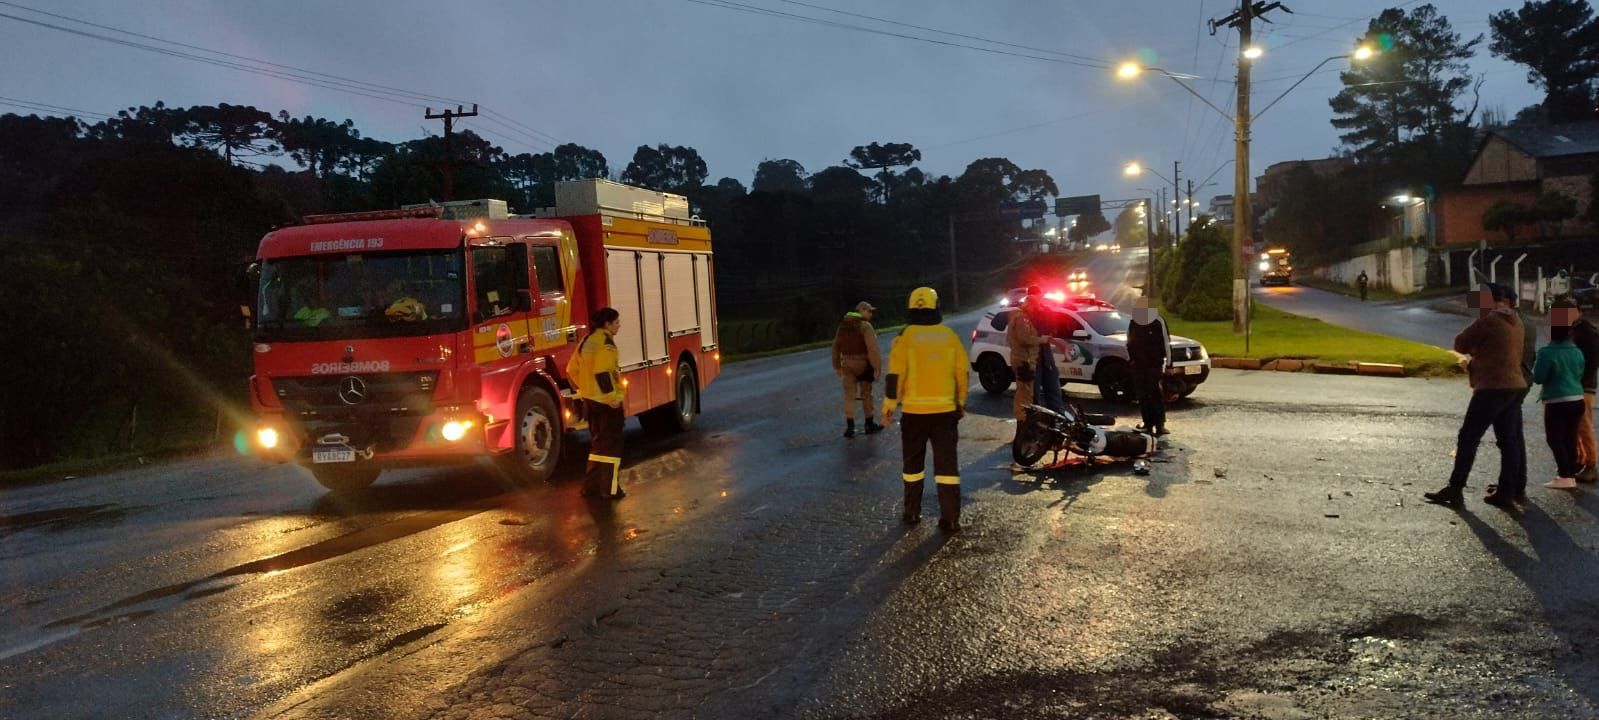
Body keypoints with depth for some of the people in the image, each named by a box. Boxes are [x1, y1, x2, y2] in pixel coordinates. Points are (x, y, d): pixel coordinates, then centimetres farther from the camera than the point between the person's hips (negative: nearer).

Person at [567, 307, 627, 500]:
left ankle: (591, 486, 19)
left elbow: (572, 370, 14)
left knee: (597, 442, 17)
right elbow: (602, 372, -26)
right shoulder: (605, 341, -15)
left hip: (590, 399, 9)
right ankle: (610, 489, 2)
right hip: (606, 402, -8)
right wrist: (612, 397, -22)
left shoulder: (587, 340, 11)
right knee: (611, 445, 0)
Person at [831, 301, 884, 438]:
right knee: (866, 394, 10)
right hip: (863, 363, -4)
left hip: (847, 363, 4)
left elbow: (836, 346, 11)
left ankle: (849, 427, -1)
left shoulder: (843, 325, 7)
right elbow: (872, 348, -20)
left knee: (849, 394, 6)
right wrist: (877, 367, -17)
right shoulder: (865, 326, -13)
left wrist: (837, 365, 18)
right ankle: (869, 425, 21)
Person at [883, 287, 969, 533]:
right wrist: (961, 403, 18)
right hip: (945, 410, 1)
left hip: (915, 411, -1)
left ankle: (912, 513, 21)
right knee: (947, 463, 4)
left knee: (913, 463, 14)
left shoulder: (905, 336, -7)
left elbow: (895, 375, -10)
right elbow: (962, 372, 6)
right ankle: (950, 519, 0)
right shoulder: (948, 335, 2)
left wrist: (889, 406, -2)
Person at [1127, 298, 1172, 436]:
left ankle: (1160, 424, -10)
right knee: (1142, 396, 6)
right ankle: (1148, 423, 12)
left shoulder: (1158, 322, -5)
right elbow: (1130, 344, 19)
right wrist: (1131, 359, 13)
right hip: (1138, 365, 5)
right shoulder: (1134, 323, 9)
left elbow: (1166, 343, -4)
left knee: (1157, 395, -10)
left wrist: (1167, 363, -6)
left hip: (1155, 365, -5)